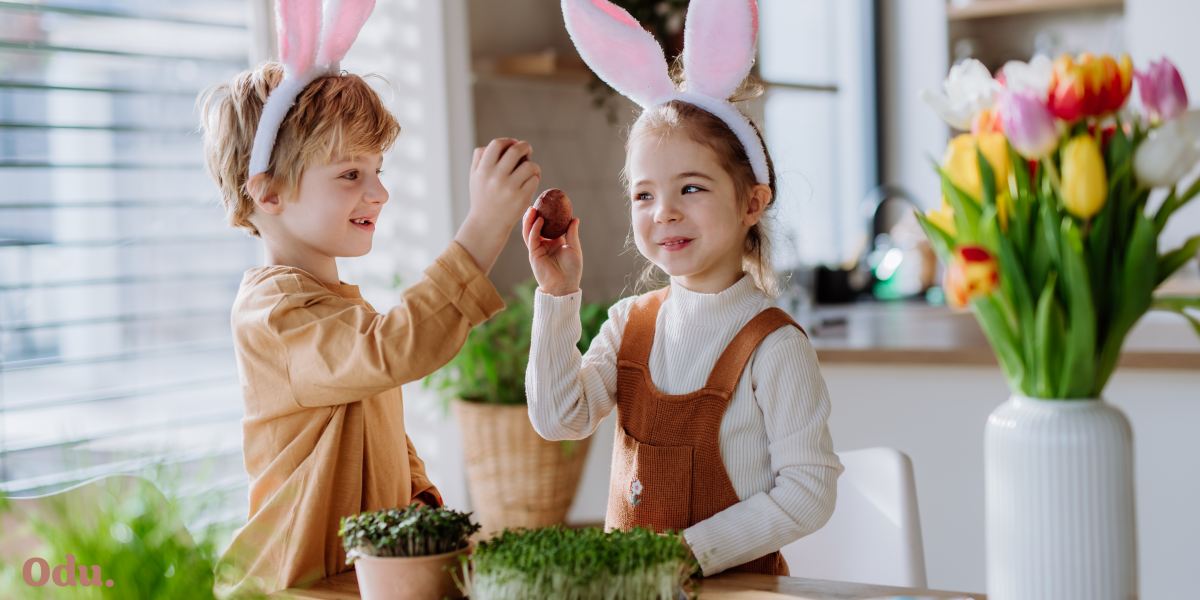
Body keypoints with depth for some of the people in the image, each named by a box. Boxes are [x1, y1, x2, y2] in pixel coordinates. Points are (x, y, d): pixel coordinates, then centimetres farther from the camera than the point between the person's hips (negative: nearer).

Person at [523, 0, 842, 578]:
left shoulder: (772, 345, -11)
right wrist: (557, 296, -8)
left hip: (737, 579, -3)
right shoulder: (629, 323, 6)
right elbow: (560, 419, -4)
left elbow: (809, 491, -12)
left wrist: (694, 550, -17)